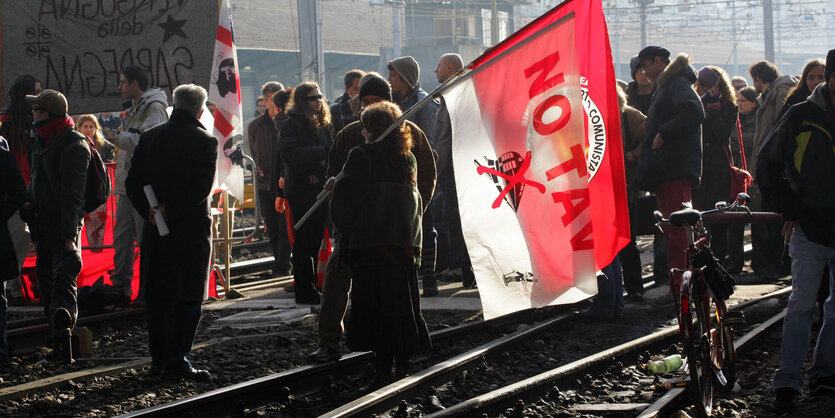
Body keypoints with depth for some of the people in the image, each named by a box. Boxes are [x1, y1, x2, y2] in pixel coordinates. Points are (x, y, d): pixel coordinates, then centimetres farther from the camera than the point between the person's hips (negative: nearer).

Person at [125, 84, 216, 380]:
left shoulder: (150, 137, 6)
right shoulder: (204, 141, -8)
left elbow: (133, 183, 2)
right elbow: (202, 188, -17)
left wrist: (150, 211, -4)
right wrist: (173, 211, -13)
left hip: (155, 229, 5)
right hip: (190, 230, -5)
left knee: (156, 295, 12)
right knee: (185, 297, -1)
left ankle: (158, 358, 16)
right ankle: (176, 361, -4)